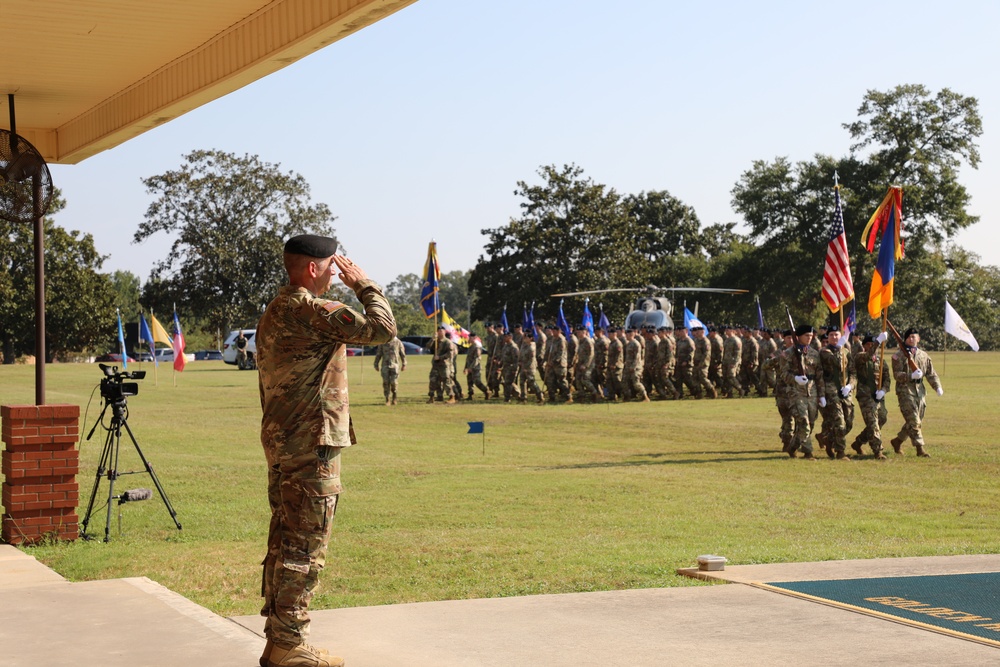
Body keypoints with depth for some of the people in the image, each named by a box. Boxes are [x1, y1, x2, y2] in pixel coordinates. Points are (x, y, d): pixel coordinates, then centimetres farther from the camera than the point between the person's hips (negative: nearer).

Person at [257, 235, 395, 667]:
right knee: (304, 549, -5)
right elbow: (381, 328, -20)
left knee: (284, 543, 13)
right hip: (311, 446, -10)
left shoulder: (274, 313, 16)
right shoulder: (311, 311, -16)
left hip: (280, 441, 10)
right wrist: (364, 284, -5)